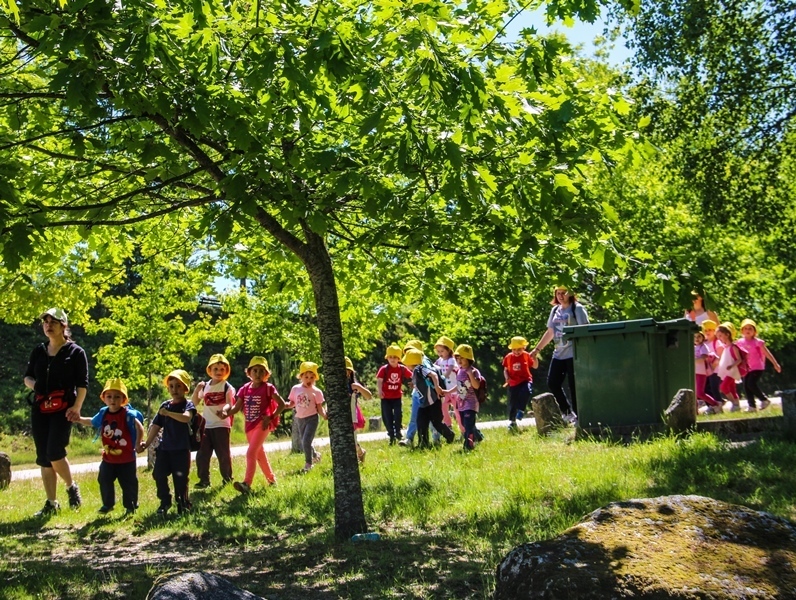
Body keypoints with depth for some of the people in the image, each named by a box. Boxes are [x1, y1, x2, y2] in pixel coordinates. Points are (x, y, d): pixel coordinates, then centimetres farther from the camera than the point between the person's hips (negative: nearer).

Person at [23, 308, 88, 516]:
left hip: (63, 410, -5)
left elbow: (82, 383, -4)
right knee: (43, 458, 5)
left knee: (54, 452, -18)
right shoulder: (38, 351, 13)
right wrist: (34, 384, -3)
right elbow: (27, 377, 20)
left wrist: (76, 407, -15)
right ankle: (51, 503, 14)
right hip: (39, 409, 5)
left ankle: (72, 487, 9)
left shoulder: (75, 352, 0)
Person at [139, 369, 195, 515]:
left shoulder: (188, 404, -5)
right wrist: (147, 443, 7)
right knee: (159, 475, -1)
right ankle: (165, 502, 15)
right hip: (164, 448, 4)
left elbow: (186, 417, -29)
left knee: (180, 478, 0)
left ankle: (182, 503, 18)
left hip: (181, 449, -4)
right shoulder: (165, 405, 9)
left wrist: (168, 413, -26)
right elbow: (156, 426, 11)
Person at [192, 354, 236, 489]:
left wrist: (225, 410, -38)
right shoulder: (205, 386, 10)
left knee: (223, 453, 3)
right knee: (202, 453, 1)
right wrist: (197, 389, -5)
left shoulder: (227, 387, -3)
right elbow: (194, 403, 12)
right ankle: (204, 480, 8)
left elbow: (230, 404, -16)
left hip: (221, 425, -4)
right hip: (206, 426, 4)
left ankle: (227, 478, 17)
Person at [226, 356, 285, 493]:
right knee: (259, 453, 17)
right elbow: (237, 407, 3)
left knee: (251, 452, -19)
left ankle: (247, 484, -25)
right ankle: (272, 480, 32)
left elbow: (281, 404, -6)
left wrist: (271, 418, -14)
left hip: (262, 424, -7)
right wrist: (226, 413, -17)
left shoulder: (268, 388, -7)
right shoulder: (245, 389, 6)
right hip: (249, 425, 7)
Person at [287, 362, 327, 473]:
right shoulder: (296, 389, 1)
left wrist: (325, 415, -25)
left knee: (306, 442, -16)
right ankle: (315, 455, 43)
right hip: (300, 419, 4)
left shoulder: (316, 392, -7)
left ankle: (308, 464, 0)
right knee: (304, 443, 14)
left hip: (312, 418, -4)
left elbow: (319, 408, -6)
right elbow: (291, 403, 9)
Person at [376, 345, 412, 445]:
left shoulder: (402, 369, -3)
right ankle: (391, 436, 19)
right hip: (386, 398, -1)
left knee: (398, 415, -5)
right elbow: (379, 381, -15)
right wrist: (379, 391, -30)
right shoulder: (384, 369, -10)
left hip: (397, 397, 1)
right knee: (387, 417, 4)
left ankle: (398, 433, 16)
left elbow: (412, 376, 6)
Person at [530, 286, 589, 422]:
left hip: (573, 354, -7)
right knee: (552, 383, 5)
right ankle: (567, 412, 19)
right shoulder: (555, 310, 15)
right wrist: (537, 349, 21)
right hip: (558, 353, 7)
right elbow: (550, 332, 22)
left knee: (574, 386, -5)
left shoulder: (577, 308, -4)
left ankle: (578, 417, 4)